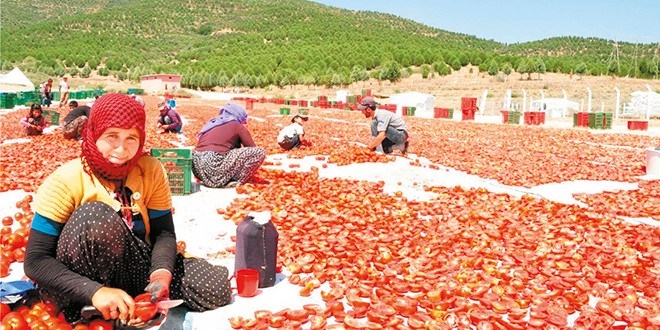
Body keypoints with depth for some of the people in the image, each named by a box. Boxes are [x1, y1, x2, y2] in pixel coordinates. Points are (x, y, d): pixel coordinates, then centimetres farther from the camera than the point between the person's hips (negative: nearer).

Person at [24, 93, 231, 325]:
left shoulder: (151, 170, -7)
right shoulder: (66, 180, -17)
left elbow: (164, 231, -6)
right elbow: (35, 260, -20)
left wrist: (161, 273, -28)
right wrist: (94, 291, -36)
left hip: (131, 267, 4)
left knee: (215, 288, -14)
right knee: (96, 216, -33)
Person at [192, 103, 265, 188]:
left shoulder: (211, 123, 27)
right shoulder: (238, 126, 9)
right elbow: (252, 148, 11)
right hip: (215, 168, -8)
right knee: (260, 152, -3)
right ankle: (236, 181, -4)